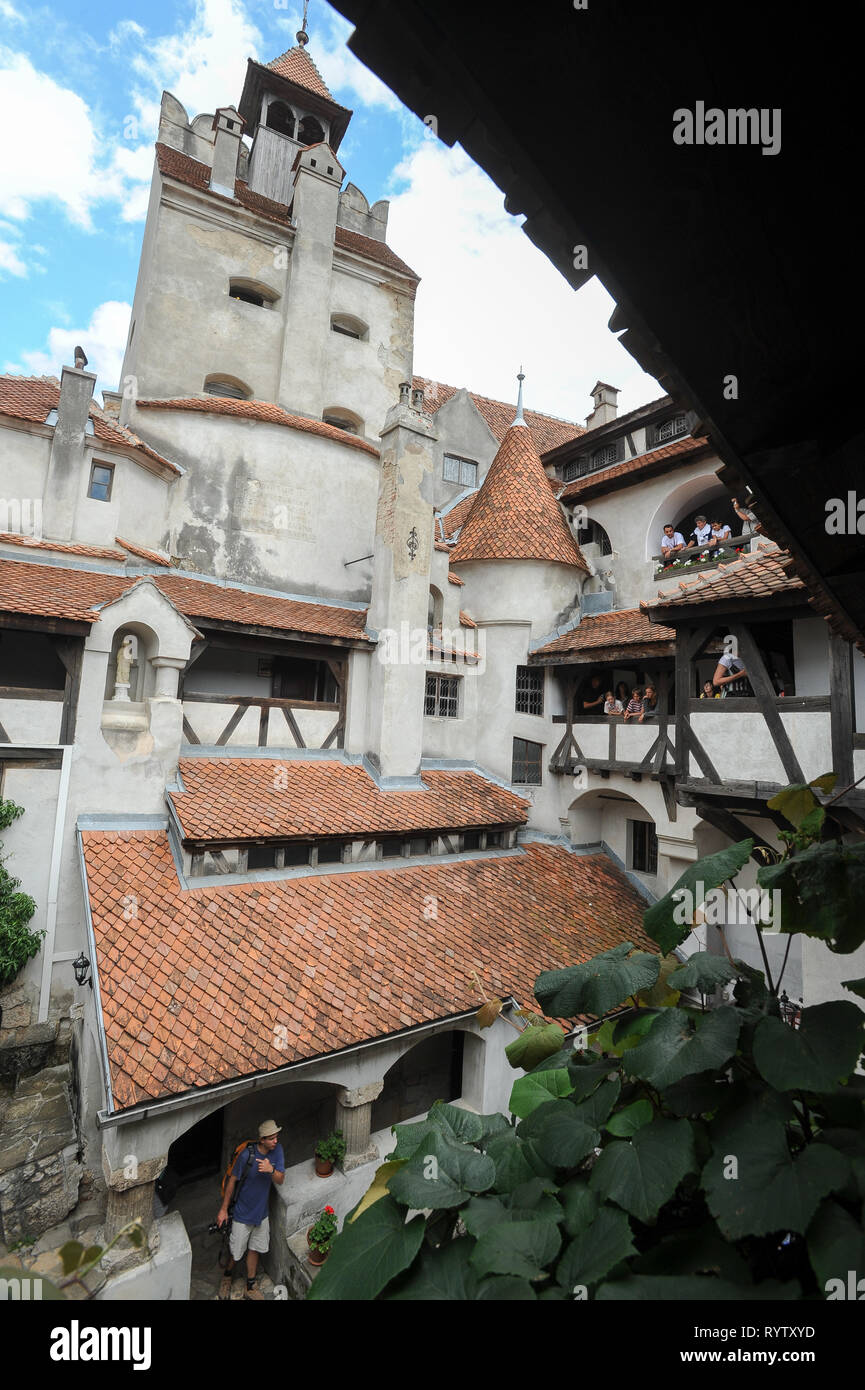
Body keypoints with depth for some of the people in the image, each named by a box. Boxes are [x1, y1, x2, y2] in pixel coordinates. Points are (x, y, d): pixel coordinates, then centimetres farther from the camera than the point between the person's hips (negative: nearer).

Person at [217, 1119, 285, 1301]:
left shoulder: (277, 1150, -17)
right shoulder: (247, 1155, -30)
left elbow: (280, 1181, -14)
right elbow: (232, 1181, -14)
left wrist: (271, 1170, -35)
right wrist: (223, 1209, -6)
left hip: (262, 1212, 4)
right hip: (243, 1213, -4)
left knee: (255, 1249, 20)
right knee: (236, 1252, 15)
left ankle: (250, 1286, 42)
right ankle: (227, 1276, 46)